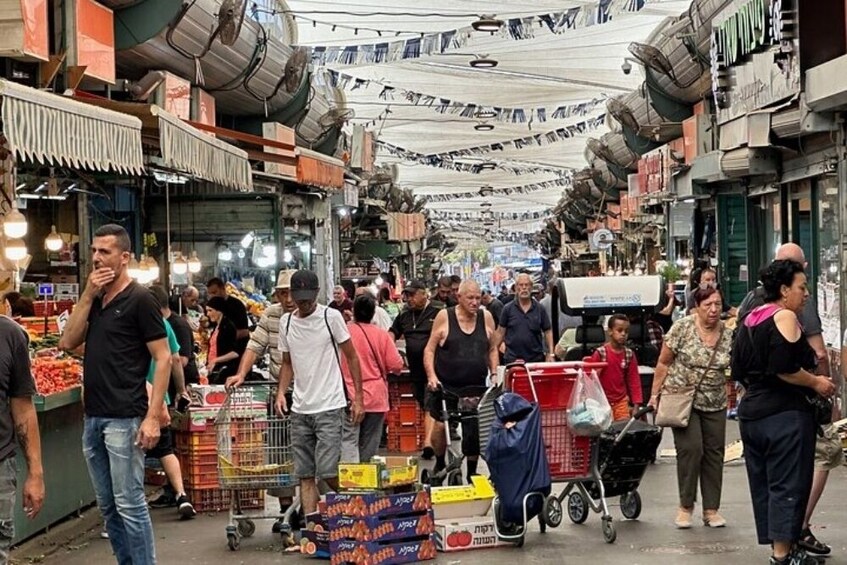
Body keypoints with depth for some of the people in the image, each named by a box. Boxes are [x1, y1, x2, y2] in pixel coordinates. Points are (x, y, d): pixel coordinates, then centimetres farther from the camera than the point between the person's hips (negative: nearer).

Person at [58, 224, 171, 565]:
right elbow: (67, 343, 6)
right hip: (93, 418, 7)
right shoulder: (96, 300, 15)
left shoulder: (139, 300, -6)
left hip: (123, 420, -7)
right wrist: (88, 295, -1)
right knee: (107, 506, 11)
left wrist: (153, 417, -17)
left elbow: (163, 358, -9)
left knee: (129, 504, -5)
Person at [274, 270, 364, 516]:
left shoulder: (331, 317, -4)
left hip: (329, 406, -5)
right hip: (300, 409, 5)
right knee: (305, 475, 5)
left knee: (328, 471, -11)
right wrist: (281, 391, 2)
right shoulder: (286, 322, 10)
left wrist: (358, 398, -4)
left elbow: (352, 357, 0)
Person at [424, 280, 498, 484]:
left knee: (475, 432, 2)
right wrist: (431, 376, -10)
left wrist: (494, 374, 4)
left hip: (476, 387, 2)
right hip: (446, 386, -2)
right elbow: (430, 349, 1)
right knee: (440, 426, -10)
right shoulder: (444, 317, -2)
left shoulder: (486, 317, 6)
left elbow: (492, 350, 16)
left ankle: (472, 473, 20)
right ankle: (440, 464, 16)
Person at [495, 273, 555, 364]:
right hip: (512, 360, -1)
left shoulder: (539, 309, 6)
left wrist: (550, 354, 0)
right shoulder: (508, 309, 4)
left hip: (536, 359, 1)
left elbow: (548, 331, 8)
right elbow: (501, 332, 6)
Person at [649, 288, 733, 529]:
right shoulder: (682, 328, -9)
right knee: (690, 449, -12)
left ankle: (711, 510, 15)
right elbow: (664, 363, -4)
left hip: (715, 404, 4)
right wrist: (655, 394, -5)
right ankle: (685, 506, 3)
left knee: (714, 453, 5)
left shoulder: (728, 335, 0)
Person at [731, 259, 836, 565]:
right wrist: (816, 383, -9)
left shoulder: (750, 319, 15)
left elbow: (739, 371, 16)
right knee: (788, 485, -5)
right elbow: (784, 367, -21)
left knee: (763, 484, 11)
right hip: (785, 413, -9)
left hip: (752, 411, 9)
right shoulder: (784, 316, -11)